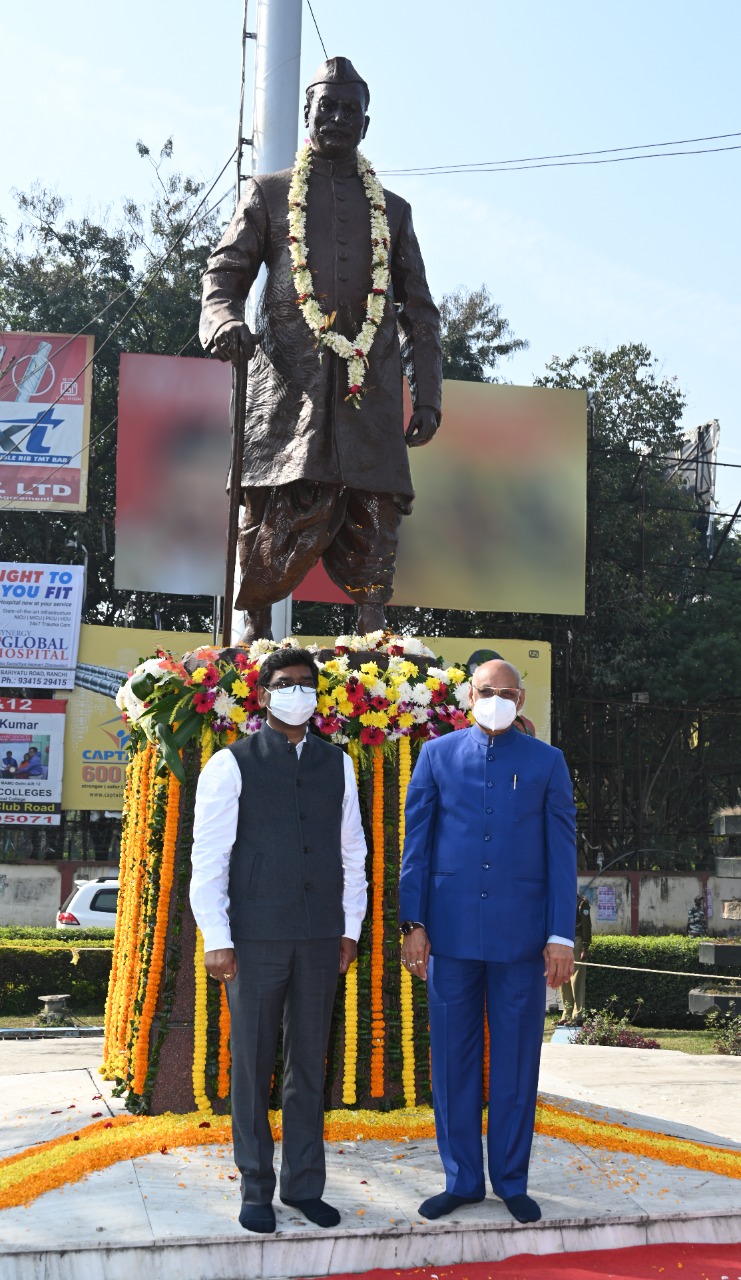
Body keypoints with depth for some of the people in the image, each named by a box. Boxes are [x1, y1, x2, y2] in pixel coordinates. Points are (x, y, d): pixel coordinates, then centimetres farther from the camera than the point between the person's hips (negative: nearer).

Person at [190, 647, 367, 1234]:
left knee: (310, 1064, 9)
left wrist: (350, 928, 10)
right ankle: (256, 1188, 14)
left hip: (320, 939, 3)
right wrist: (216, 939, -9)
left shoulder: (337, 763, 10)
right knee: (253, 1064, 3)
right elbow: (208, 855, -4)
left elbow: (352, 850, 14)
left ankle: (304, 1184, 20)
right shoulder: (233, 764, -1)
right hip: (255, 937, -3)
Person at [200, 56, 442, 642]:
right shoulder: (269, 193, 18)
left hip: (372, 386, 2)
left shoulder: (392, 210, 23)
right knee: (285, 517, -10)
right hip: (290, 379, -2)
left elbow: (420, 310, 19)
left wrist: (428, 395, 8)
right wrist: (224, 320, -14)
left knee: (374, 518, -6)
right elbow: (224, 273, 11)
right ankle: (254, 640, -3)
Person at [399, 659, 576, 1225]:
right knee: (453, 1059, 7)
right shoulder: (438, 755, 7)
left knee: (516, 1061, 6)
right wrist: (413, 923, -1)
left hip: (519, 934, 0)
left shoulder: (546, 762, 6)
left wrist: (562, 935, -3)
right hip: (452, 931, 1)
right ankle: (462, 1180, 19)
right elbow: (416, 842, 6)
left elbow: (561, 851, 3)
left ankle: (512, 1181, 19)